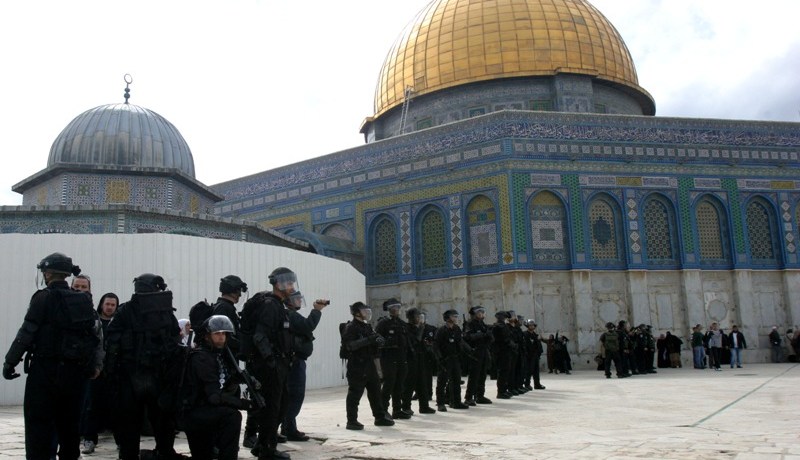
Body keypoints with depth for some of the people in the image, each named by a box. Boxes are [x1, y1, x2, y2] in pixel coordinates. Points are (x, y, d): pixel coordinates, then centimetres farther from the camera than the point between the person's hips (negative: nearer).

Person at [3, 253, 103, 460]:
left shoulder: (43, 298, -7)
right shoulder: (84, 301, 10)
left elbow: (26, 334, -10)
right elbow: (98, 333, 8)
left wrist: (10, 362, -2)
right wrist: (96, 364, 11)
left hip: (45, 369, -5)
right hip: (75, 371, 5)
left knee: (38, 423, 0)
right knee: (69, 423, 13)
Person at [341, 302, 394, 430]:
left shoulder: (367, 327, 18)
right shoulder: (350, 328, -8)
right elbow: (350, 345, -23)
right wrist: (368, 340, -26)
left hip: (369, 365, 8)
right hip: (356, 366, -8)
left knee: (375, 391, 13)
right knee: (355, 394, -3)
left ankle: (380, 417, 23)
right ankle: (352, 421, 5)